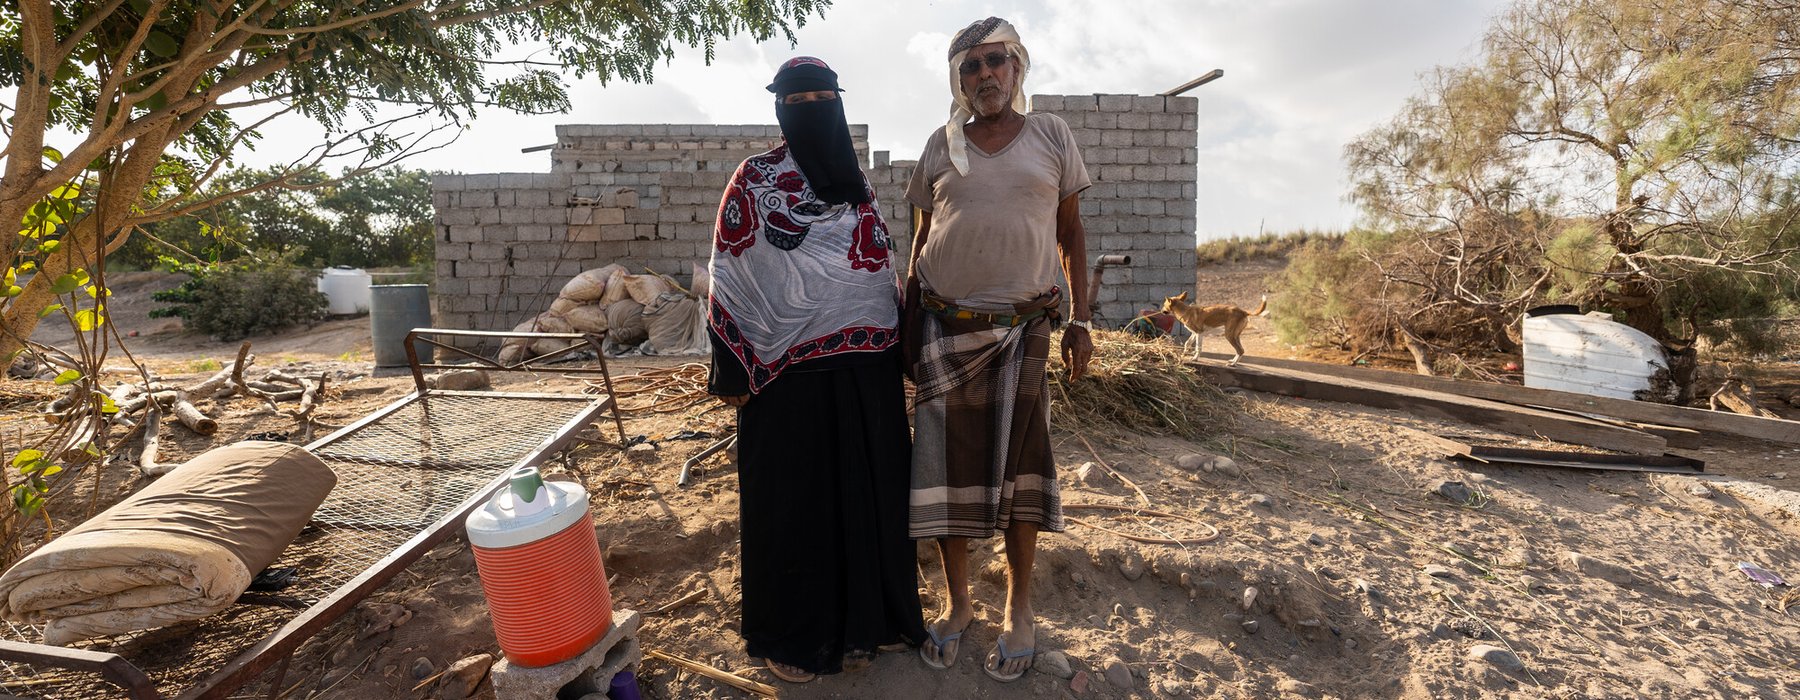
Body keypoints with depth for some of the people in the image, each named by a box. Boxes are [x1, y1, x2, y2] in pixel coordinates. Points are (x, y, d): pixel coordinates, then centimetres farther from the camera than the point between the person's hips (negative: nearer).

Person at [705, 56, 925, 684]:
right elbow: (728, 279, -5)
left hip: (865, 366, 5)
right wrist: (733, 371, -9)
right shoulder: (753, 180, -3)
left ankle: (859, 618, 34)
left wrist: (900, 343, 12)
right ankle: (790, 634, 28)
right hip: (789, 370, -4)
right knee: (792, 501, 8)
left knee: (865, 490, 12)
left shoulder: (857, 182, 12)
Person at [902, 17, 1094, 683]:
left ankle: (1019, 608, 21)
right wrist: (908, 324, 7)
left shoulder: (1051, 135, 7)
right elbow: (922, 240, 12)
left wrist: (1079, 321, 1)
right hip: (946, 327, 1)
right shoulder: (940, 145, 8)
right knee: (949, 462, 3)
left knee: (1019, 462, 3)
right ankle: (957, 600, 22)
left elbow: (1071, 233, 8)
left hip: (1023, 328, -1)